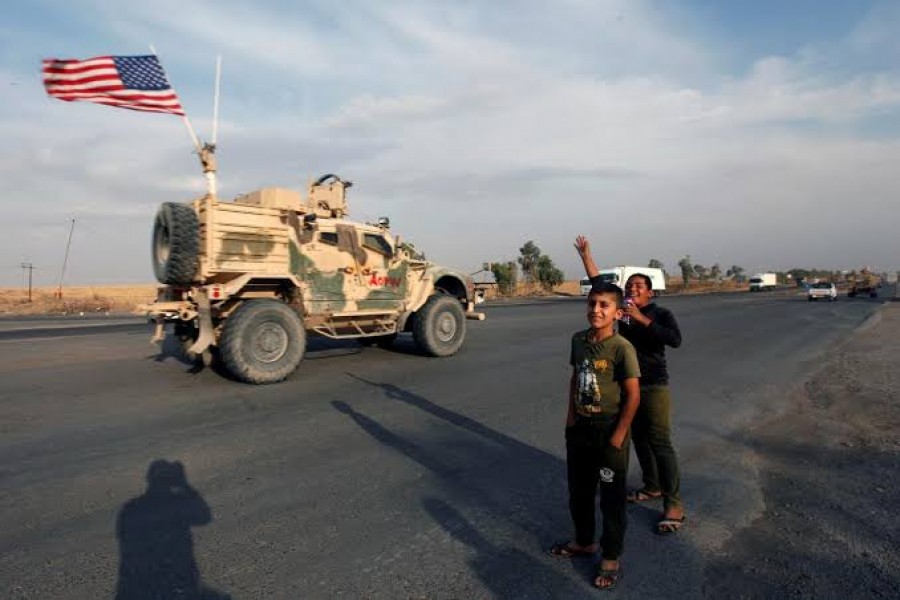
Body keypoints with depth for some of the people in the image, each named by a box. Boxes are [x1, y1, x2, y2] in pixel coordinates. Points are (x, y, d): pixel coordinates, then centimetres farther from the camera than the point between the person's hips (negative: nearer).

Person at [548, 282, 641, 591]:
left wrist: (618, 437, -14)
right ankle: (584, 541, 44)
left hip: (609, 431, -6)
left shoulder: (622, 348, -19)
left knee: (611, 498, 11)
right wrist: (571, 415, 7)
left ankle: (611, 558, 30)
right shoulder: (578, 340, -1)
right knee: (578, 491, 21)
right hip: (580, 428, 6)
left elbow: (633, 395, -16)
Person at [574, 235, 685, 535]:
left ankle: (674, 505, 2)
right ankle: (652, 487, 33)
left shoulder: (661, 314, -7)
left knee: (660, 442, -5)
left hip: (654, 386, -5)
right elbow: (599, 283, 6)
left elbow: (675, 340, -25)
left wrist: (643, 320, -27)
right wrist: (585, 254, 5)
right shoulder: (623, 309, 5)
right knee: (639, 439, 16)